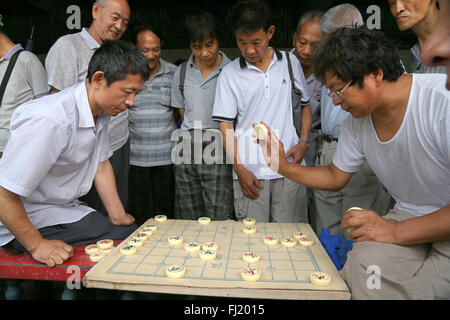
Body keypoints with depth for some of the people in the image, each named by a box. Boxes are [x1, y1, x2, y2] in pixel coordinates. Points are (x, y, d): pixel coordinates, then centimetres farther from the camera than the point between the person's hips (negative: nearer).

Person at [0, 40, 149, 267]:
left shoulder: (101, 111, -2)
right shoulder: (49, 120, -31)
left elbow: (101, 164, 7)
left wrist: (118, 216, 4)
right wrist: (37, 246, -20)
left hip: (68, 208, 8)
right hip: (30, 220, -8)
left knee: (131, 232, -6)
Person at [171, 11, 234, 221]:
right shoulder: (182, 72, 12)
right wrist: (193, 136, 10)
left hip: (218, 155, -3)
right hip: (186, 151, 4)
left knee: (219, 220, -4)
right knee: (187, 219, 11)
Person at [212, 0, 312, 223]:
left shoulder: (290, 62, 8)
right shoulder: (229, 74, 2)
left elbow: (305, 104, 18)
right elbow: (226, 126, 0)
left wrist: (303, 142, 3)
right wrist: (240, 169, -6)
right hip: (250, 172, -1)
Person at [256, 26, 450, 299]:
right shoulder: (357, 122, -1)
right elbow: (336, 177, 12)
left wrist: (396, 232, -24)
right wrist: (284, 167, -2)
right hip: (408, 219, 5)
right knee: (367, 261, -25)